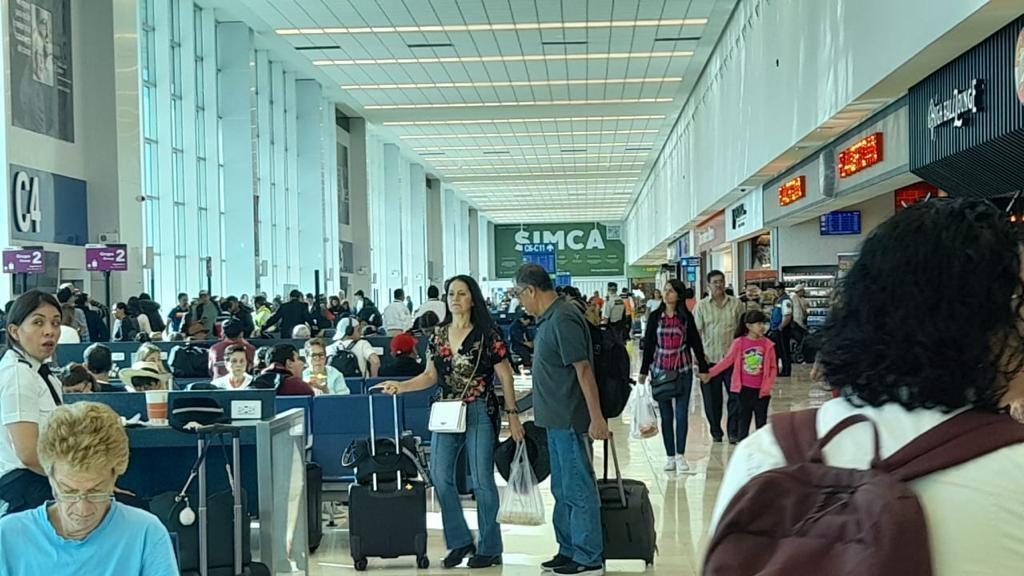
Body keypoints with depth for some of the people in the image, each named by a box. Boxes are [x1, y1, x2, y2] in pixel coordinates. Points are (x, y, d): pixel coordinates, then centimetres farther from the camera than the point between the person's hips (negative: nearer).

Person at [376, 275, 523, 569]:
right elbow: (431, 376, 11)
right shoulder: (438, 335, 8)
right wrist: (401, 385, -4)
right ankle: (460, 541, 18)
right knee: (440, 476, 2)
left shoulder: (487, 335, -6)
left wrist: (513, 415, -6)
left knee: (482, 481, -1)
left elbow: (505, 377, -4)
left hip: (480, 413, -5)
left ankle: (489, 549, 12)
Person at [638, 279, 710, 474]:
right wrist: (644, 370, 4)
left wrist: (703, 368, 4)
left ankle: (680, 455, 2)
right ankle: (670, 456, 12)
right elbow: (648, 344, 4)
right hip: (660, 370, 1)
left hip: (683, 370, -1)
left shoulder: (686, 317, 0)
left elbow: (696, 342, 4)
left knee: (681, 413, -3)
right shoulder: (655, 317, 1)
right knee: (666, 415, 6)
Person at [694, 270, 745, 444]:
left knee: (736, 396, -1)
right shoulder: (701, 306, 3)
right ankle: (716, 432, 20)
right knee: (712, 398, 7)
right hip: (710, 358, 0)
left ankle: (733, 432, 8)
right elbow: (696, 332, 1)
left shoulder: (736, 304, 5)